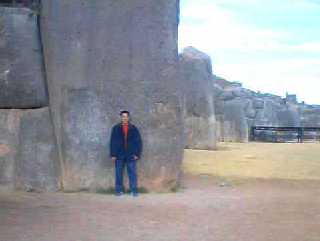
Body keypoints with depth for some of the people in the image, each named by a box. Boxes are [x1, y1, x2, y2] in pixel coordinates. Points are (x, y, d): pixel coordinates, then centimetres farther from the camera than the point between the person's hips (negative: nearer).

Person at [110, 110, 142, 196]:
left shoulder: (133, 129, 3)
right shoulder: (116, 128, 3)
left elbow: (138, 142, 4)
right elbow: (113, 142, 3)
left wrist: (137, 154, -2)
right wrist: (113, 155, -3)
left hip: (131, 155, 0)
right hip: (119, 155, 0)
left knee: (132, 173, 0)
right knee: (119, 174, 4)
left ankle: (134, 191, 5)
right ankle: (119, 190, 12)